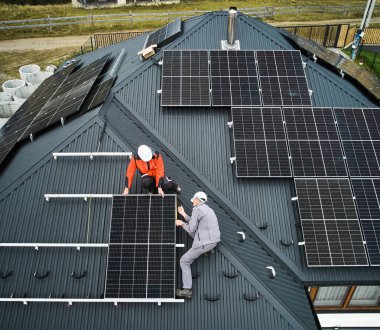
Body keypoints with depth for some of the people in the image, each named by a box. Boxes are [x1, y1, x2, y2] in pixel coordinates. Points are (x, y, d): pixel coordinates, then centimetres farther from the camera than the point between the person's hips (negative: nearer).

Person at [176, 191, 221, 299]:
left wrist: (181, 223, 10)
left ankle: (187, 290, 1)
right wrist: (183, 214, 24)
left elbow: (191, 229, -9)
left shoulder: (197, 209, -9)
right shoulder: (208, 209, 19)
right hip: (214, 240, 9)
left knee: (184, 261, 4)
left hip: (204, 243, -9)